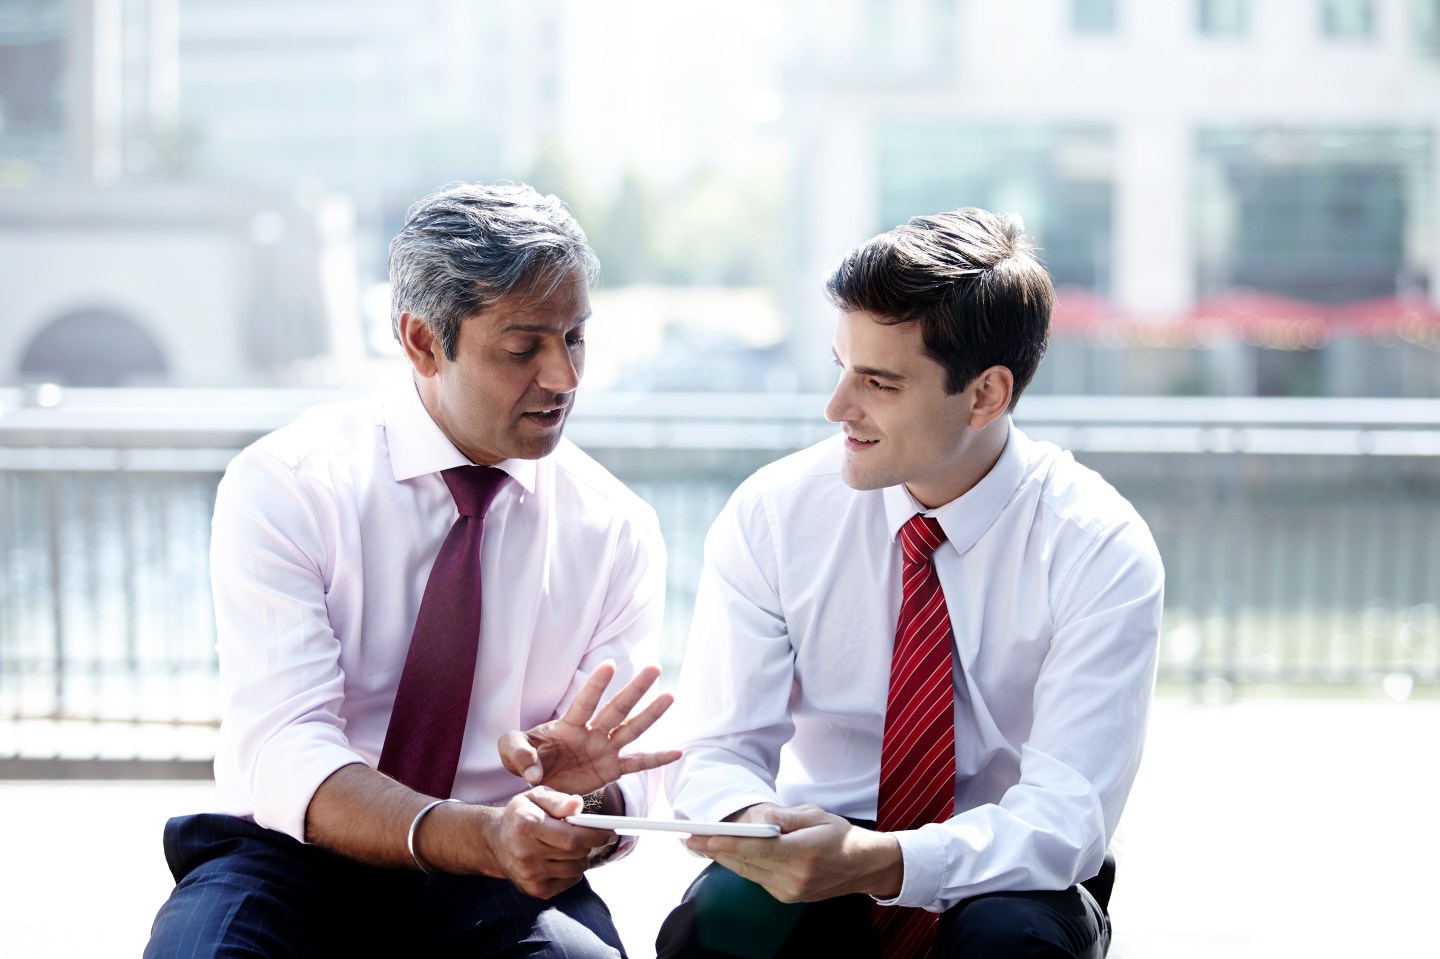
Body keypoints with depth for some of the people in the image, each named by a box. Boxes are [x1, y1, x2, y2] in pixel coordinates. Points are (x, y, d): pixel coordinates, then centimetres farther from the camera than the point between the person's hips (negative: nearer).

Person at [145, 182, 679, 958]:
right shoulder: (283, 486, -8)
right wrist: (479, 836, -36)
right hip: (290, 862, -1)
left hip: (495, 893, 2)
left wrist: (587, 791, -25)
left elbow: (622, 791, 1)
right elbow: (285, 758, -19)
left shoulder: (617, 530, 2)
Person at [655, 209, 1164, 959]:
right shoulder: (770, 516, -7)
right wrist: (751, 819, -32)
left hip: (1003, 881, -1)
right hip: (816, 864, 1)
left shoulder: (1100, 551, -14)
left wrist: (879, 862, -38)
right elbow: (715, 747, -6)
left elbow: (1067, 814, -20)